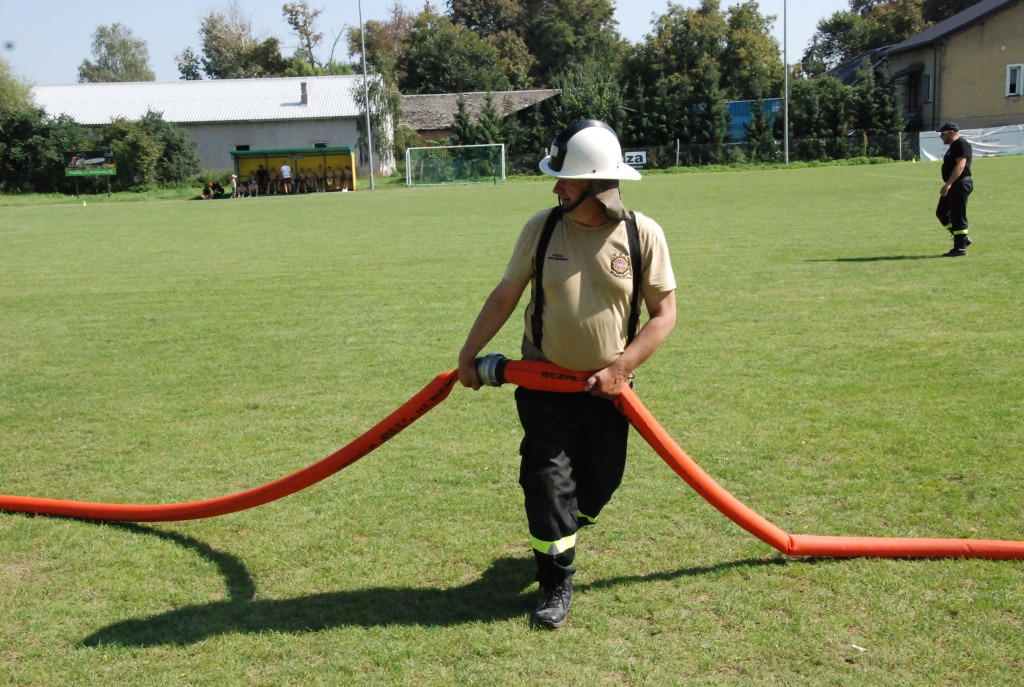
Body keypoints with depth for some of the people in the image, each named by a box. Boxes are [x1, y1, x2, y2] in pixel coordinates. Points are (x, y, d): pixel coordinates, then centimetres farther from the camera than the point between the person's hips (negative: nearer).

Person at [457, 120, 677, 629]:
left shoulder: (642, 234, -9)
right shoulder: (543, 227, -7)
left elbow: (664, 313, -5)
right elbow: (505, 296, 1)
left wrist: (619, 369, -14)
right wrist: (469, 355, 3)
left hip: (607, 388, 1)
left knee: (598, 485, 11)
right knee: (548, 481, -4)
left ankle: (557, 539, 42)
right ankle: (556, 586, 12)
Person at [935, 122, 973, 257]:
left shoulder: (962, 144, -13)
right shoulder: (954, 146, 19)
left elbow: (960, 165, -24)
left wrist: (949, 184, -31)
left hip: (960, 184, -11)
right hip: (953, 186, 11)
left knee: (958, 216, -8)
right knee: (942, 212, 14)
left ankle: (960, 248, -2)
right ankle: (963, 239, 20)